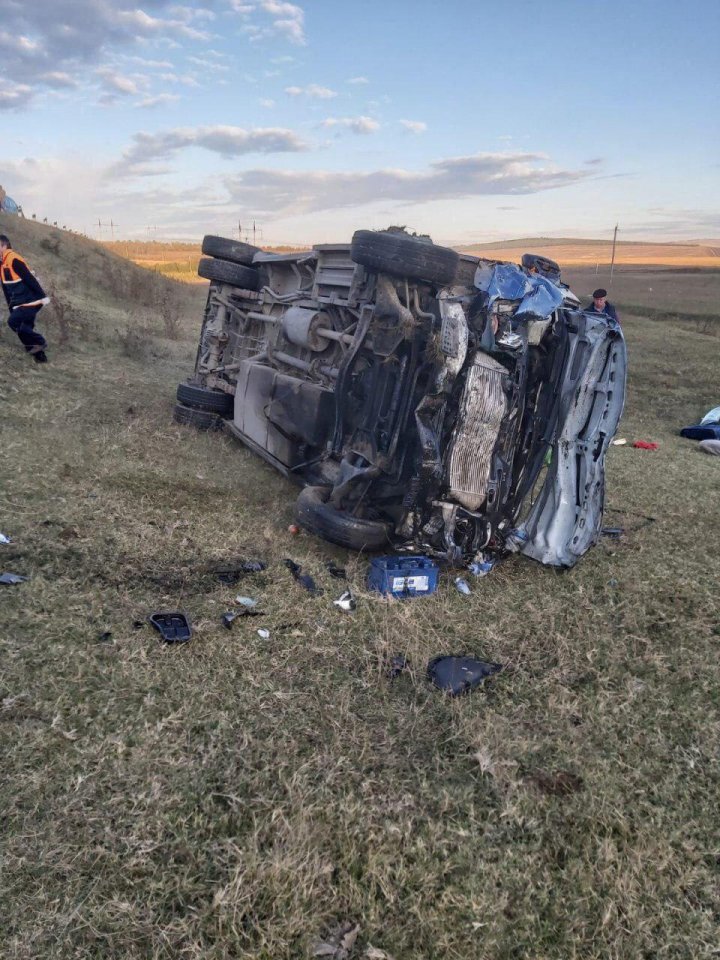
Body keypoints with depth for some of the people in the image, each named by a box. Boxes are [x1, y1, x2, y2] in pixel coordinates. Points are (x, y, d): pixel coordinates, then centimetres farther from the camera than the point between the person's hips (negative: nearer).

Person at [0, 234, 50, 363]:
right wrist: (12, 308, 18)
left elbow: (30, 279, -21)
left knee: (13, 321, -17)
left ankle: (39, 342, -5)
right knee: (24, 329, 6)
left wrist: (43, 296, -23)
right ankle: (40, 356, 14)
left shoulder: (13, 260, -16)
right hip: (21, 303, 9)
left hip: (31, 301, -9)